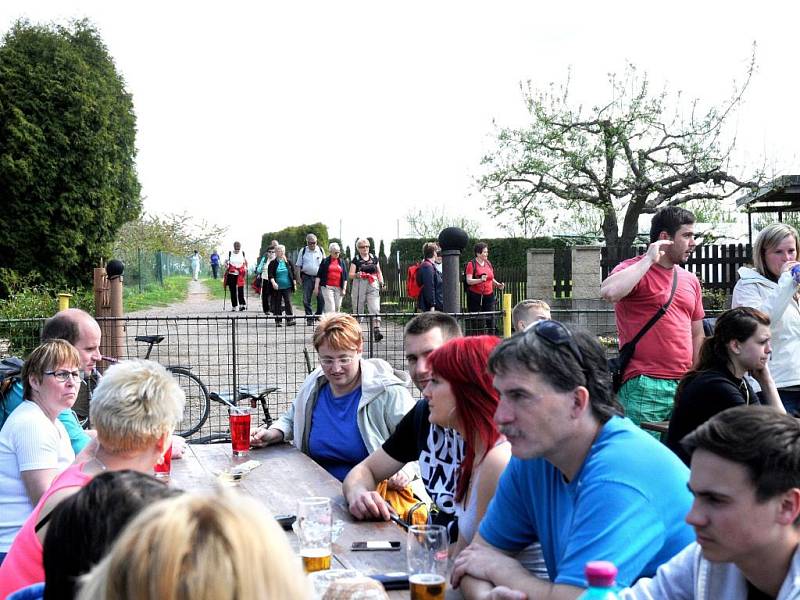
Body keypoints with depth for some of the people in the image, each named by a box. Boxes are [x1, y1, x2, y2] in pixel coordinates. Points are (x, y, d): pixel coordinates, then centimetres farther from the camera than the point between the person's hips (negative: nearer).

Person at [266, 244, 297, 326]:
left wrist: (294, 284, 9)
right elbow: (270, 275, -7)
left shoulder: (288, 262, 5)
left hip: (287, 287, 0)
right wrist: (273, 282, -22)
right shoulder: (273, 263, 0)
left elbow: (293, 274, 11)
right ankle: (278, 321, 12)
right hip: (277, 288, 0)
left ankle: (290, 319, -6)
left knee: (288, 302, -8)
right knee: (277, 304, 5)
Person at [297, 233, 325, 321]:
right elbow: (299, 265, 9)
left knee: (321, 299, -3)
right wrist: (299, 277, 2)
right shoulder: (303, 251, 5)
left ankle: (319, 315, 15)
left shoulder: (320, 250, 7)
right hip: (307, 277, 0)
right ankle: (309, 318, 5)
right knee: (306, 299, -3)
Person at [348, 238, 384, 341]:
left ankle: (376, 330, -22)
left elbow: (379, 272, 20)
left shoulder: (374, 258, 13)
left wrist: (381, 282, 3)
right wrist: (357, 275, -23)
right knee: (358, 309, 5)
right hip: (359, 285, -1)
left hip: (373, 286, 2)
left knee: (375, 308, -13)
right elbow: (351, 275, -1)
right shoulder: (356, 259, 4)